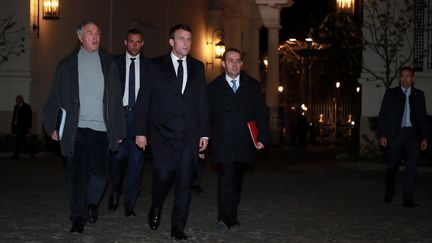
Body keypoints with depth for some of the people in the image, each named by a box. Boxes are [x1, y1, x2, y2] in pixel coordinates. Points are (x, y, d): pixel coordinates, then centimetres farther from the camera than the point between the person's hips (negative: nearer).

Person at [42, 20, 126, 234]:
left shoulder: (108, 63, 8)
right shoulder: (67, 64, 6)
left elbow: (116, 100, 8)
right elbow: (55, 98, 7)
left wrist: (119, 130, 6)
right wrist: (52, 126, 3)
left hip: (101, 129, 1)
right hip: (76, 129, -1)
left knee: (99, 172, 1)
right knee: (76, 174, 0)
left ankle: (92, 204, 29)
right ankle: (78, 218, 11)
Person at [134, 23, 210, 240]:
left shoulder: (197, 67, 13)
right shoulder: (156, 66, 4)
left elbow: (202, 102, 12)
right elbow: (143, 100, 2)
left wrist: (204, 133, 6)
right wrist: (141, 131, -3)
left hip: (190, 135, 3)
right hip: (163, 133, -2)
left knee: (184, 182, 1)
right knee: (163, 174, -11)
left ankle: (178, 227, 11)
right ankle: (156, 209, 19)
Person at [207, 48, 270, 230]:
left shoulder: (252, 85, 9)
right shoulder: (214, 87, 5)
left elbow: (262, 112, 7)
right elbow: (206, 116, 4)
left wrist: (262, 137, -3)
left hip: (244, 144, 3)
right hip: (222, 144, -3)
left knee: (236, 180, 12)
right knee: (226, 179, -15)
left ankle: (230, 216, 23)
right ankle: (227, 218, -13)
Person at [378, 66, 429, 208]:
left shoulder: (419, 95, 13)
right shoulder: (391, 93, 8)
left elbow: (423, 117, 13)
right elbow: (383, 115, 5)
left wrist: (424, 137, 5)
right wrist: (382, 135, -4)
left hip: (412, 134, 1)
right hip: (395, 133, -1)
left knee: (411, 167, -6)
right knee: (392, 166, 6)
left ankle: (407, 199, -5)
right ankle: (389, 193, 27)